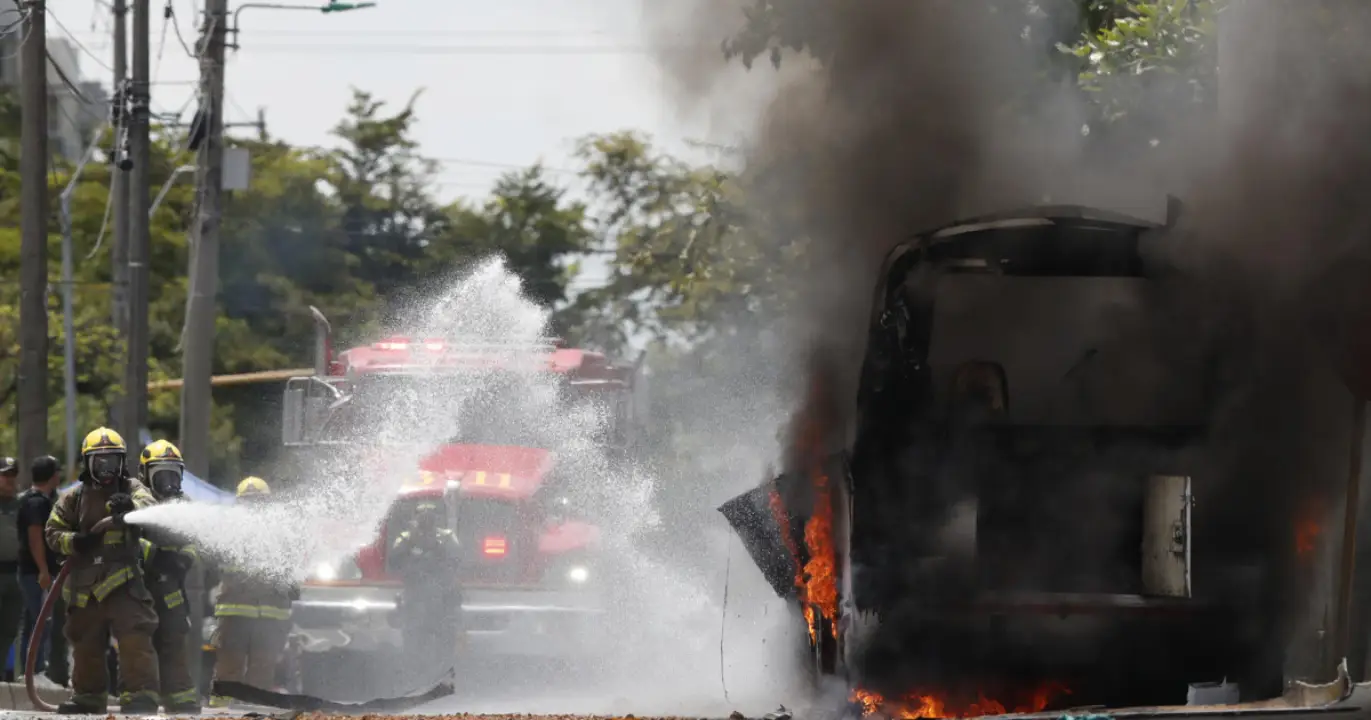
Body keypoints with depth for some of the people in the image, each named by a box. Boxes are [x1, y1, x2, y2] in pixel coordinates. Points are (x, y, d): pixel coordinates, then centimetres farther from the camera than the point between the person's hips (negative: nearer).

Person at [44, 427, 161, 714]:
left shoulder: (131, 489, 3)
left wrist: (131, 506, -42)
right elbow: (53, 531, 11)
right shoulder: (74, 498, 11)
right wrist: (73, 542, -10)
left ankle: (140, 695, -20)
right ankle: (87, 696, 31)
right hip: (85, 585, 4)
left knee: (135, 638, -18)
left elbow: (148, 505, -18)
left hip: (124, 581, -4)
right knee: (86, 645, 15)